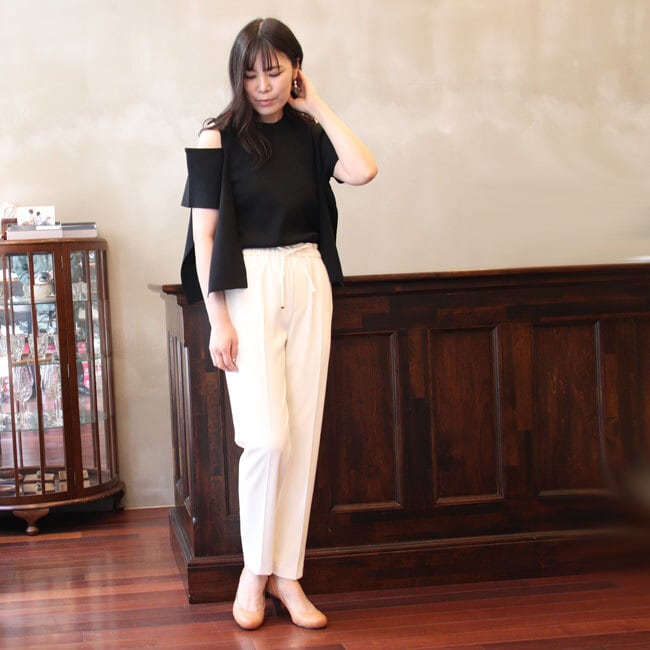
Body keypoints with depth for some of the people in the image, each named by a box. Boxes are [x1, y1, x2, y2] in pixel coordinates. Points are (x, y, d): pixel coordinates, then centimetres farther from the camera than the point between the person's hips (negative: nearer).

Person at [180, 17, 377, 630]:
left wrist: (317, 104, -3)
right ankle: (255, 568, 9)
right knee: (267, 436, -11)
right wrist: (218, 320, -12)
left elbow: (362, 170, -11)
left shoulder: (308, 133, 8)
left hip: (308, 284, 4)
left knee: (303, 435, 2)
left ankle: (286, 573, 12)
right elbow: (204, 233, -6)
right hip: (249, 286, -4)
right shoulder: (219, 137, -3)